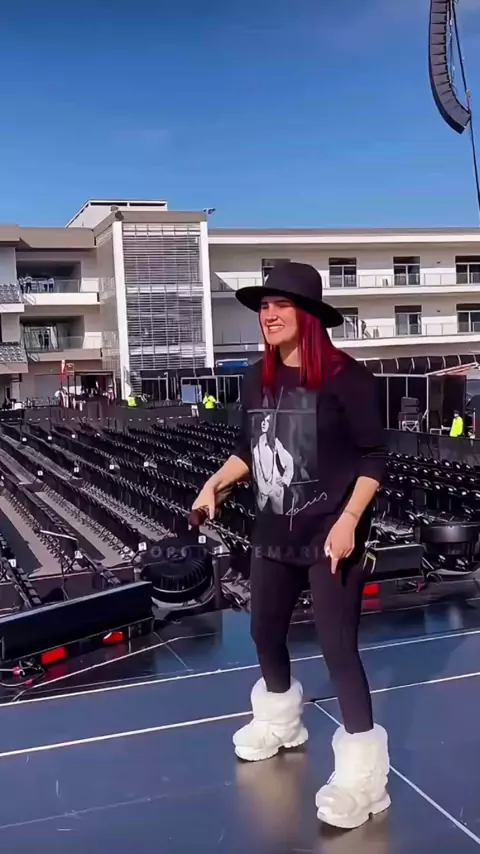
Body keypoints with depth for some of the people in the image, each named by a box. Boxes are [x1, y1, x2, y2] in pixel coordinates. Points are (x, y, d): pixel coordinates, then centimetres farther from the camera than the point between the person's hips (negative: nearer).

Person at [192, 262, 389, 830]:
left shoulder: (346, 377, -15)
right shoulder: (258, 379, 3)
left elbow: (373, 458, -13)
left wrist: (348, 520, -21)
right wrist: (215, 483, 1)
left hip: (330, 535, -7)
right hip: (274, 533, 7)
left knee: (338, 650, -3)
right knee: (265, 632, 21)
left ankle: (360, 774, 15)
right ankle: (279, 721, 48)